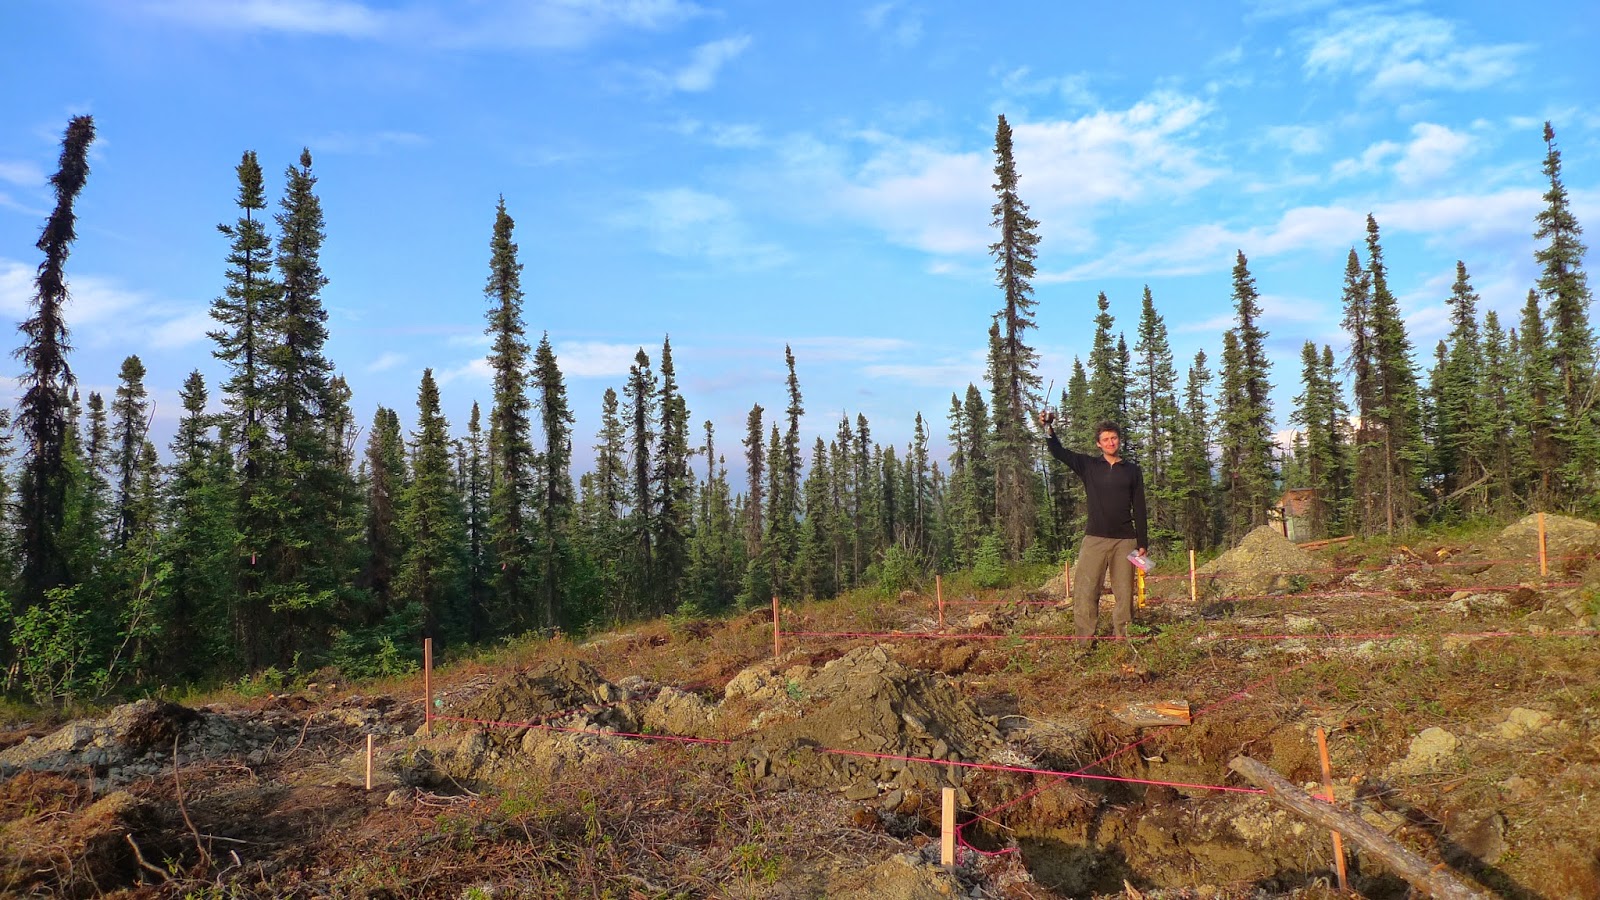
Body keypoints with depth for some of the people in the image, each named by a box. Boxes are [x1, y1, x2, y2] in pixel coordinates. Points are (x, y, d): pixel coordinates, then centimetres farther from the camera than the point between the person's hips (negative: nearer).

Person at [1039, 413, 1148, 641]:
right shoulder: (1089, 465, 9)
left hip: (1125, 540, 1)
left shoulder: (1132, 470, 9)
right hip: (1095, 538, 0)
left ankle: (1122, 637, 9)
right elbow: (1058, 452, 2)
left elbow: (1139, 509, 9)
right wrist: (1049, 429, -15)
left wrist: (1142, 543, 5)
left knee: (1124, 592, 1)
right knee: (1084, 590, -7)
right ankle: (1084, 639, -5)